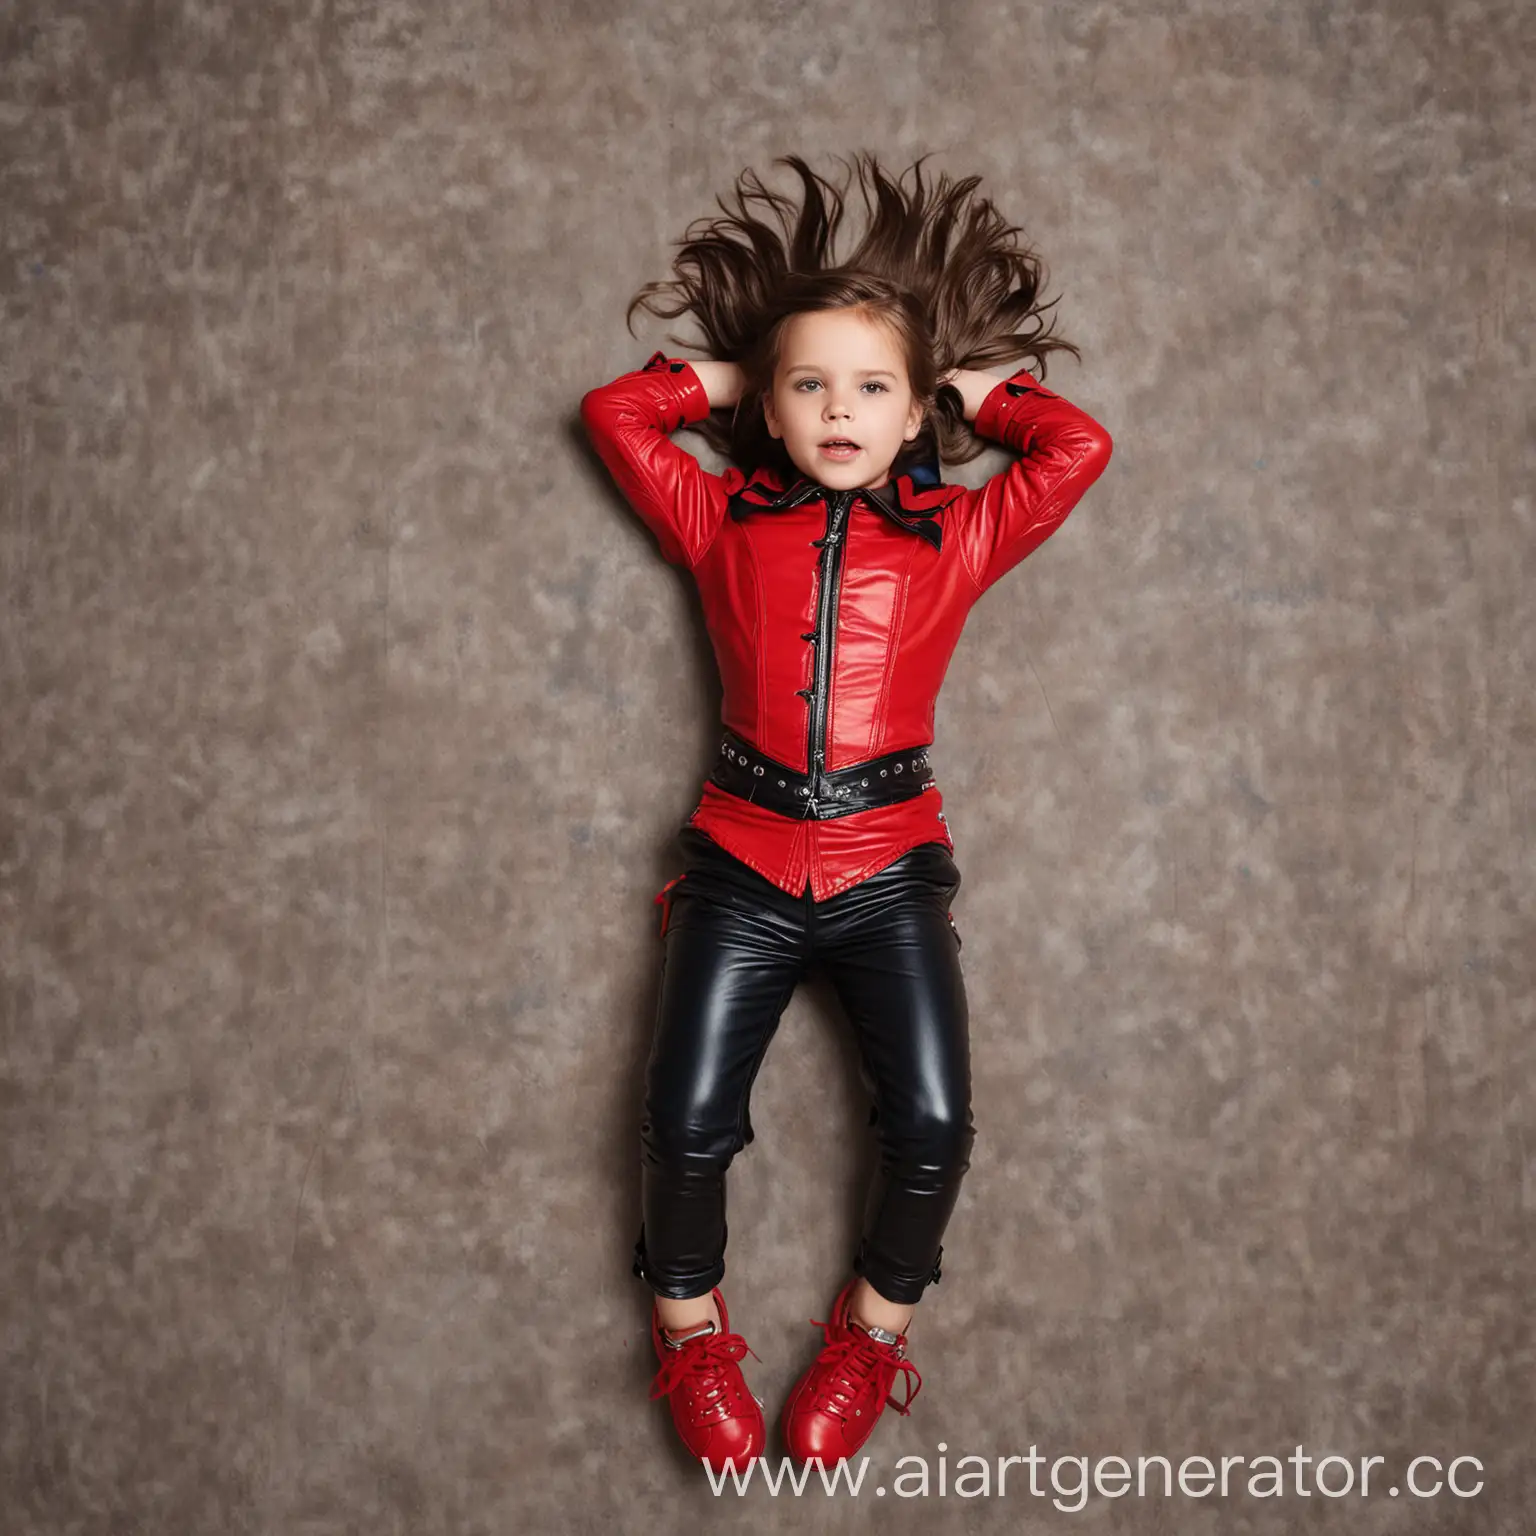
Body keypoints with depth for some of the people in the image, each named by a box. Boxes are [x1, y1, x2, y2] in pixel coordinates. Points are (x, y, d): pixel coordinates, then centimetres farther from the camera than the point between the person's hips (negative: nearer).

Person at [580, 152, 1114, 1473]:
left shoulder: (958, 538, 9)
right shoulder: (724, 523, 11)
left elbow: (1081, 447, 7)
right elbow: (614, 412, 14)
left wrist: (972, 386, 18)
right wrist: (735, 376, 18)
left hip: (892, 869, 0)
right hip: (743, 862, 0)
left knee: (934, 1125, -15)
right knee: (687, 1123, -14)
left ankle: (875, 1329, 14)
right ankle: (690, 1328, 16)